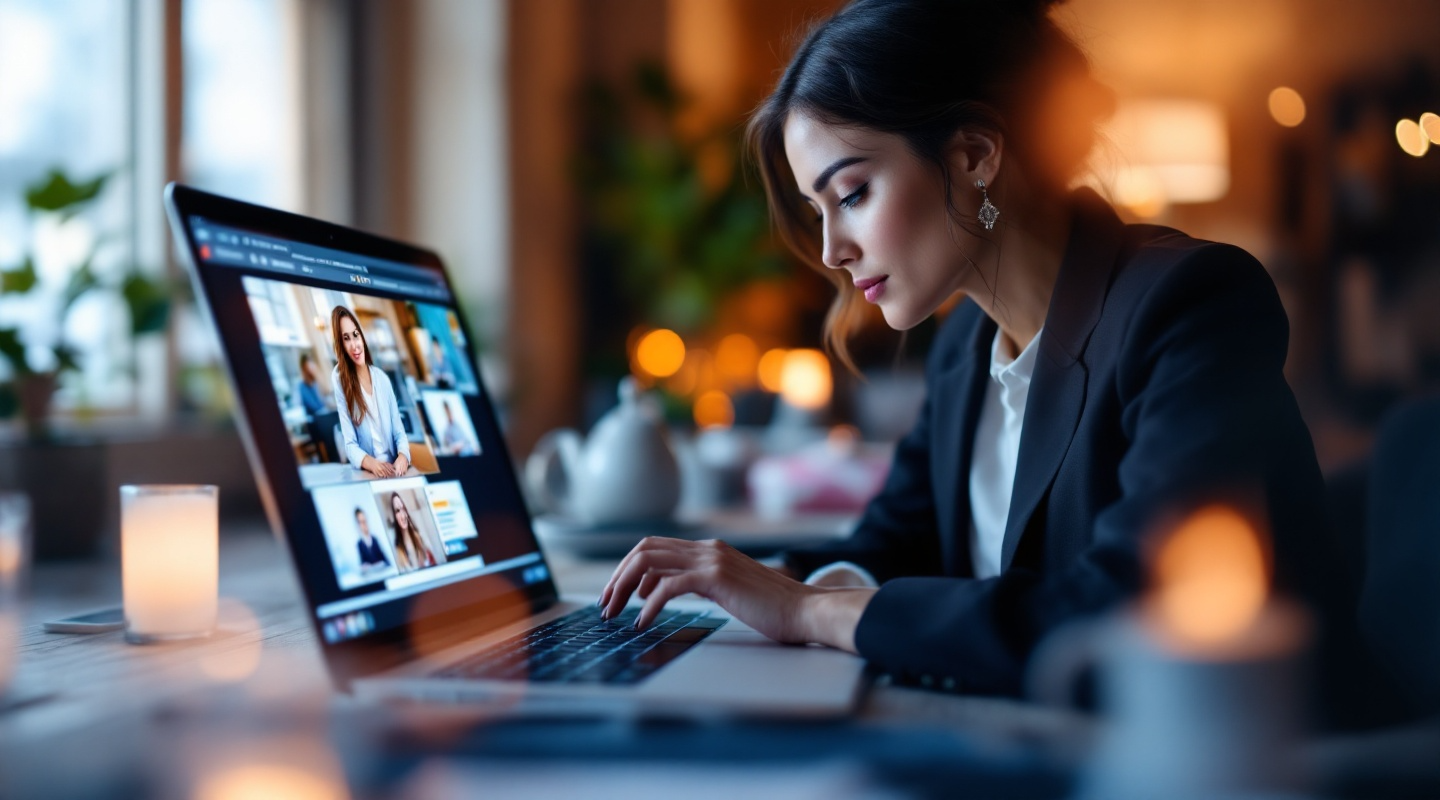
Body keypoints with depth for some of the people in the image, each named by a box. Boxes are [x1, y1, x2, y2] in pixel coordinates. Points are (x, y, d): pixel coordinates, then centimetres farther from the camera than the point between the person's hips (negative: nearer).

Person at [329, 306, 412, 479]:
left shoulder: (382, 378, 9)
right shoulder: (339, 378, -3)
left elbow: (398, 431, 9)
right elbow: (350, 444, -5)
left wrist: (403, 456, -13)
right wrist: (371, 463, -24)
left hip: (393, 470, 3)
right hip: (364, 474, -2)